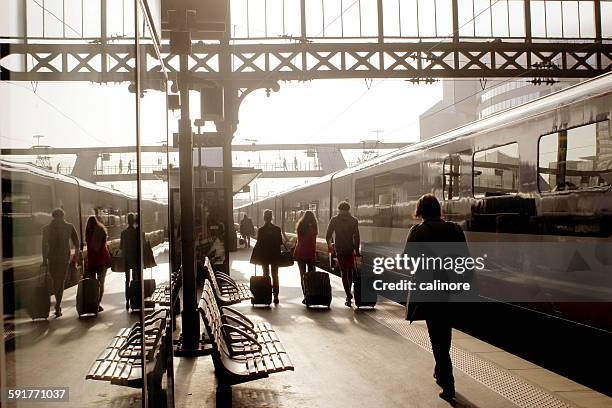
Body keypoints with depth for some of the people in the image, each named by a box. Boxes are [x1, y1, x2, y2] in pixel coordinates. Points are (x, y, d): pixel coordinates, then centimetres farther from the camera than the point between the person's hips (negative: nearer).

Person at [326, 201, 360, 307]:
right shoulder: (354, 220, -2)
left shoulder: (334, 220, -2)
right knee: (350, 272, 19)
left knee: (344, 273, 4)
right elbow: (356, 237, -8)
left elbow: (328, 236, -3)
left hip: (339, 250, -1)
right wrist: (357, 250, -3)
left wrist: (329, 245, 17)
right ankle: (349, 293, 26)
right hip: (350, 249, 1)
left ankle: (348, 296, -3)